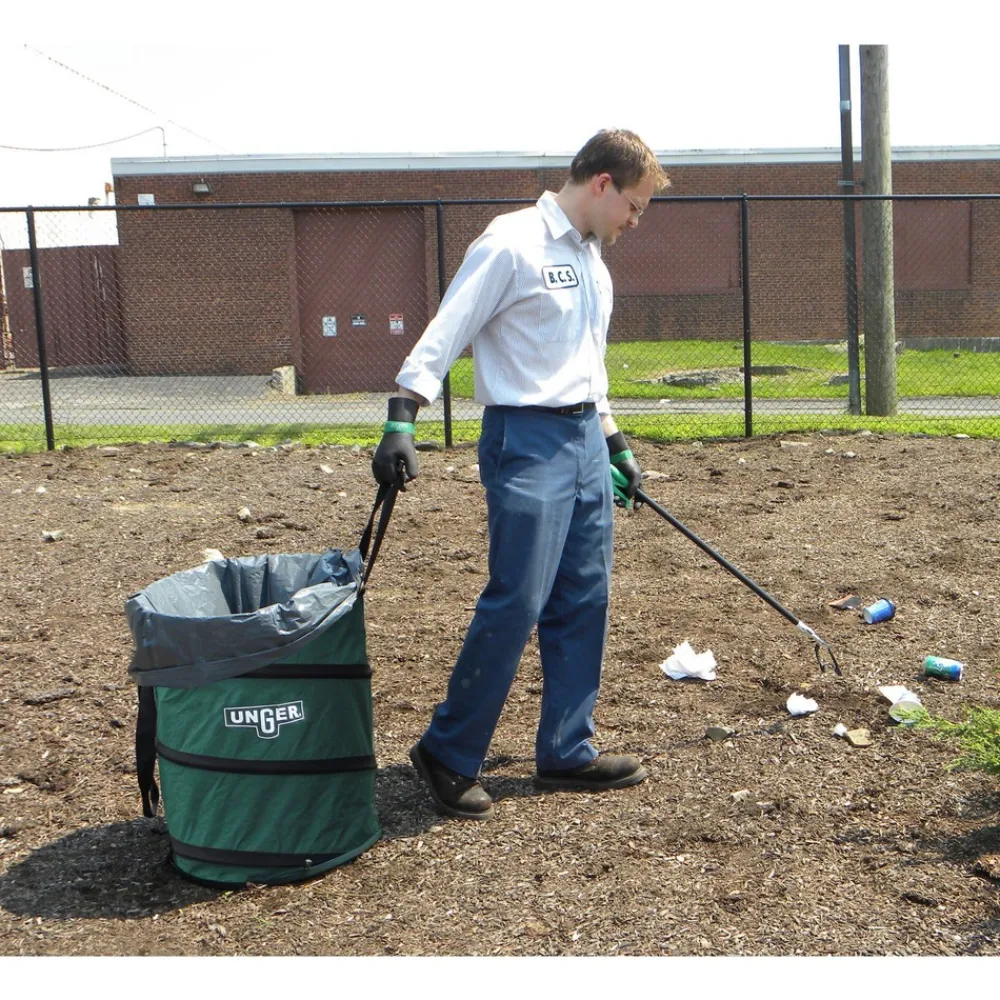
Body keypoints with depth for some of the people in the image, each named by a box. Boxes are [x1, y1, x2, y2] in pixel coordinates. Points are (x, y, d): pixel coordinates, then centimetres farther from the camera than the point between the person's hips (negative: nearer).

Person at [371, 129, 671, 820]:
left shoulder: (592, 259, 17)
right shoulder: (511, 244, -10)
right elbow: (444, 335, -16)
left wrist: (615, 444, 26)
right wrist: (401, 421, -24)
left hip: (584, 439, 9)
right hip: (526, 439, -9)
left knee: (584, 600, 8)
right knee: (517, 602, -10)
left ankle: (568, 752, 18)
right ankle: (448, 754, 4)